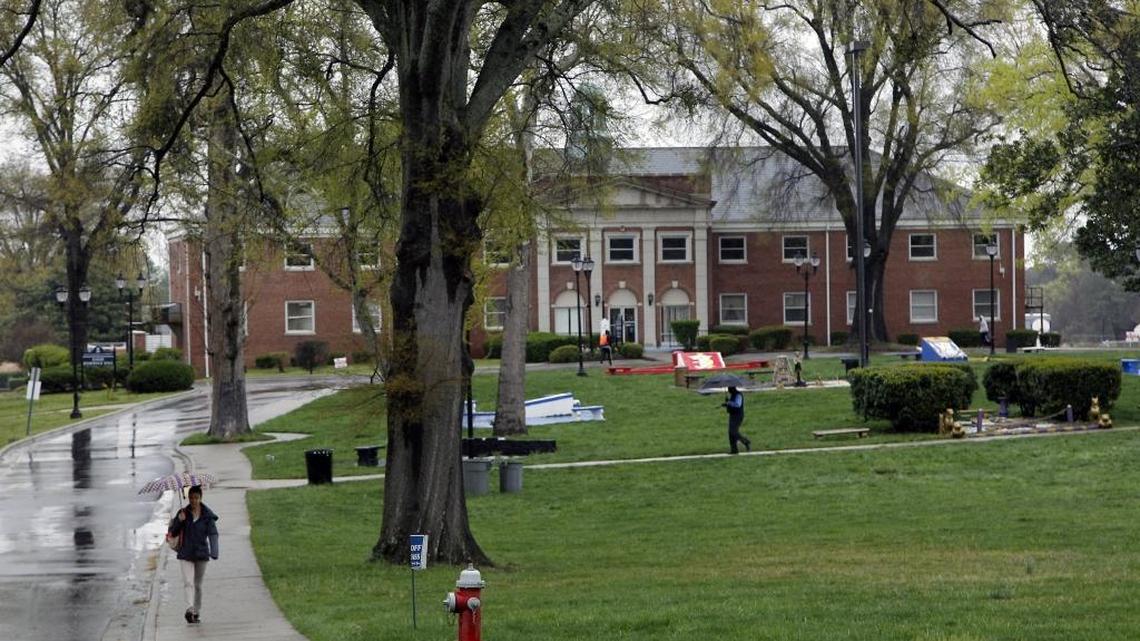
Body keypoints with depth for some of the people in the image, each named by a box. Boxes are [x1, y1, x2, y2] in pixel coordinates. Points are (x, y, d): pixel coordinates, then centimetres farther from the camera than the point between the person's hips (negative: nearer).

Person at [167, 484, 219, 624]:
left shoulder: (207, 515, -3)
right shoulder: (183, 513, 1)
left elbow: (213, 534, -10)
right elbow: (173, 533, 3)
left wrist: (214, 552, -24)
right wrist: (179, 521, -16)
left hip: (201, 553, 0)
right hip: (186, 554, 0)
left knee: (198, 584, 9)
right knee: (188, 582, -15)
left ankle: (197, 613, 19)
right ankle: (190, 608, -28)